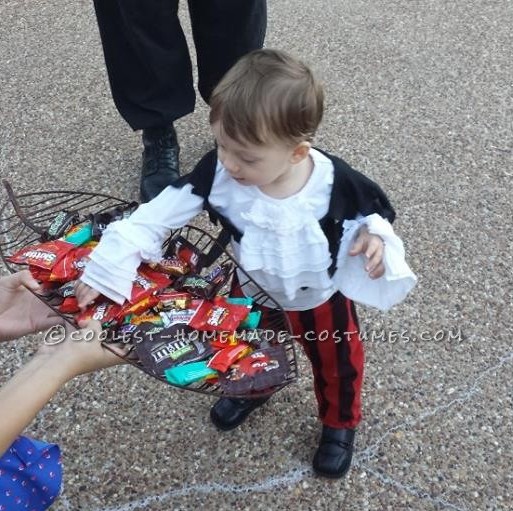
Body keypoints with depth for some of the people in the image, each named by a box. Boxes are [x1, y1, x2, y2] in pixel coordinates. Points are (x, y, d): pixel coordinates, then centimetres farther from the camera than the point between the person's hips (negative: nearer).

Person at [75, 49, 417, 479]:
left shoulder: (335, 183, -36)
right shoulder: (216, 173, -32)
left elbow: (373, 211, -15)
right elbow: (155, 216, -29)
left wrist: (375, 237, -37)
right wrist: (104, 272, -34)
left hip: (322, 296, -2)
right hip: (255, 288, 3)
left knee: (336, 362, 24)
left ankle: (340, 423, 56)